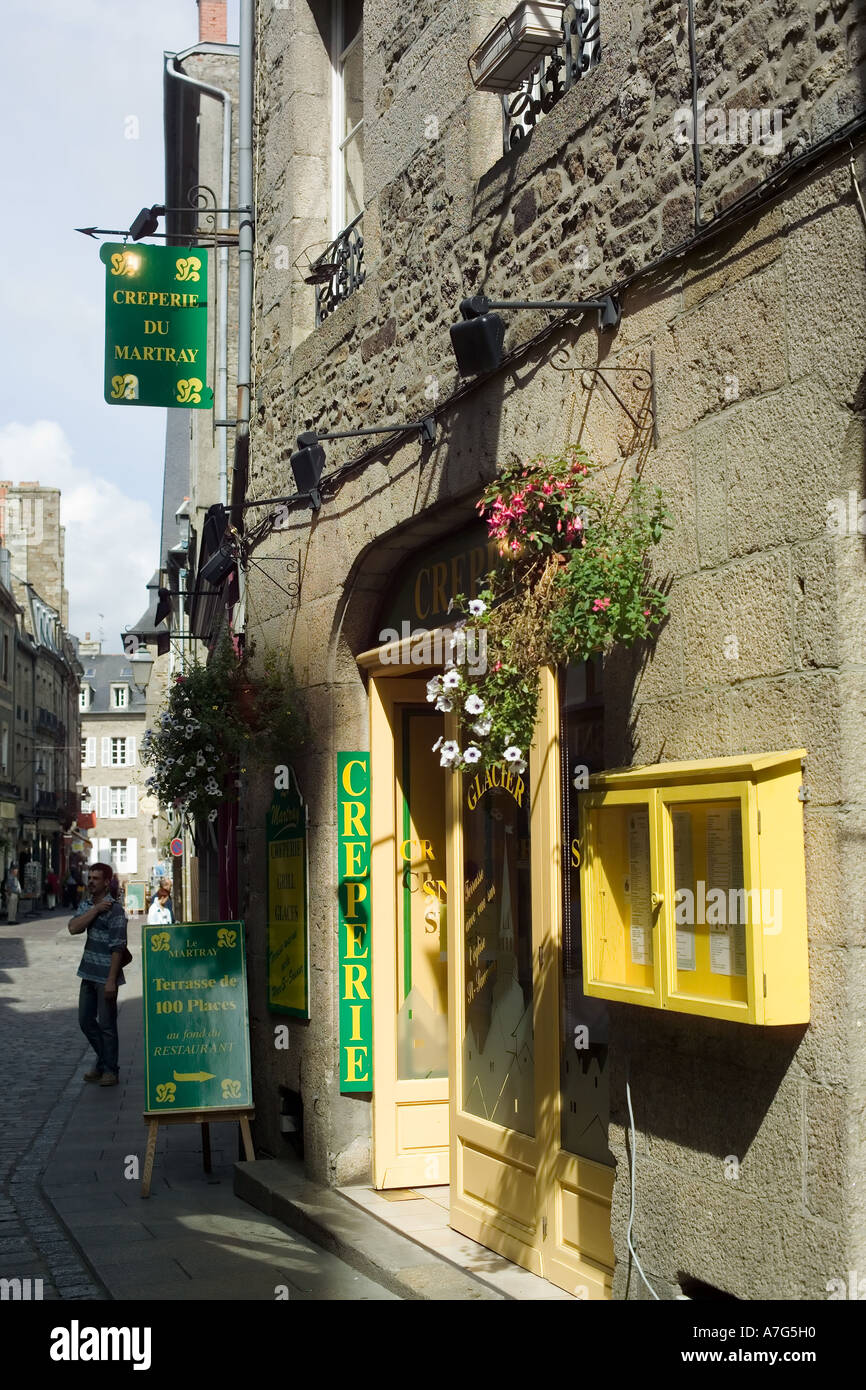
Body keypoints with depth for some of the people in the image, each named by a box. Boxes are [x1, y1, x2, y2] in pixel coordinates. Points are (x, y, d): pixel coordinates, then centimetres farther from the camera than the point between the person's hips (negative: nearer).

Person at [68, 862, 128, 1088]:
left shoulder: (115, 910, -13)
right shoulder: (87, 904, 10)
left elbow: (118, 947, -17)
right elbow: (73, 928, -7)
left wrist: (111, 980, -20)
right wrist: (96, 910, -16)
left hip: (106, 976, -8)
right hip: (89, 973, 8)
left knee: (107, 1025, 1)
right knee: (86, 1021, 14)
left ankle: (110, 1070, 13)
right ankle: (102, 1062, 30)